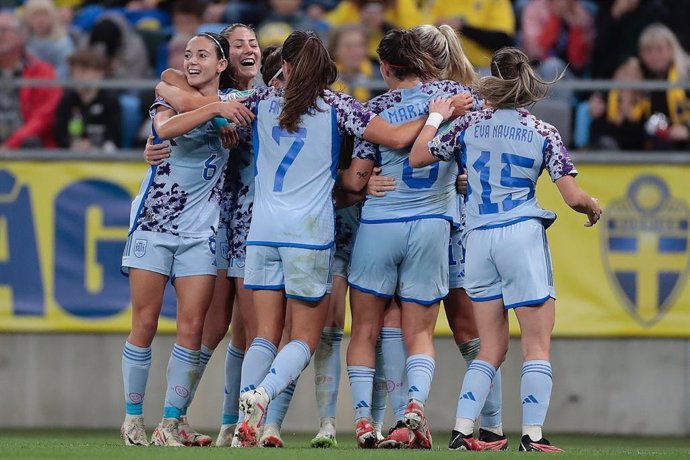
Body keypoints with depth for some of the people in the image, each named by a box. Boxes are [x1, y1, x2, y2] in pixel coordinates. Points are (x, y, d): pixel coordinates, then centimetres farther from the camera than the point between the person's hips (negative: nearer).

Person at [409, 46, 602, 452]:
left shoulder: (470, 125, 5)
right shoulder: (544, 134, -1)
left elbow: (417, 157, 11)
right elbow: (573, 197, -4)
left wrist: (436, 116, 24)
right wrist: (593, 206, 17)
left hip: (477, 239, 4)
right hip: (522, 236, -4)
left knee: (492, 347, 12)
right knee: (538, 346, 0)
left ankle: (463, 431, 3)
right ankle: (532, 437, -8)